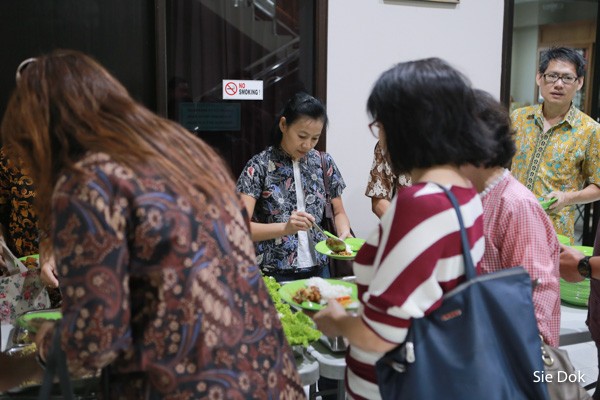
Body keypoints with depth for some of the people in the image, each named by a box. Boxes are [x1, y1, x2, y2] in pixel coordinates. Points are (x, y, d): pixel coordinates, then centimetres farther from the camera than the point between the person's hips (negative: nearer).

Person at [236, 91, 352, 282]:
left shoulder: (323, 162, 5)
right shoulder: (259, 166, -6)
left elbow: (339, 212, 15)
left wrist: (344, 234, -6)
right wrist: (285, 228, -26)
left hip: (318, 269, 4)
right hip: (274, 273, -3)